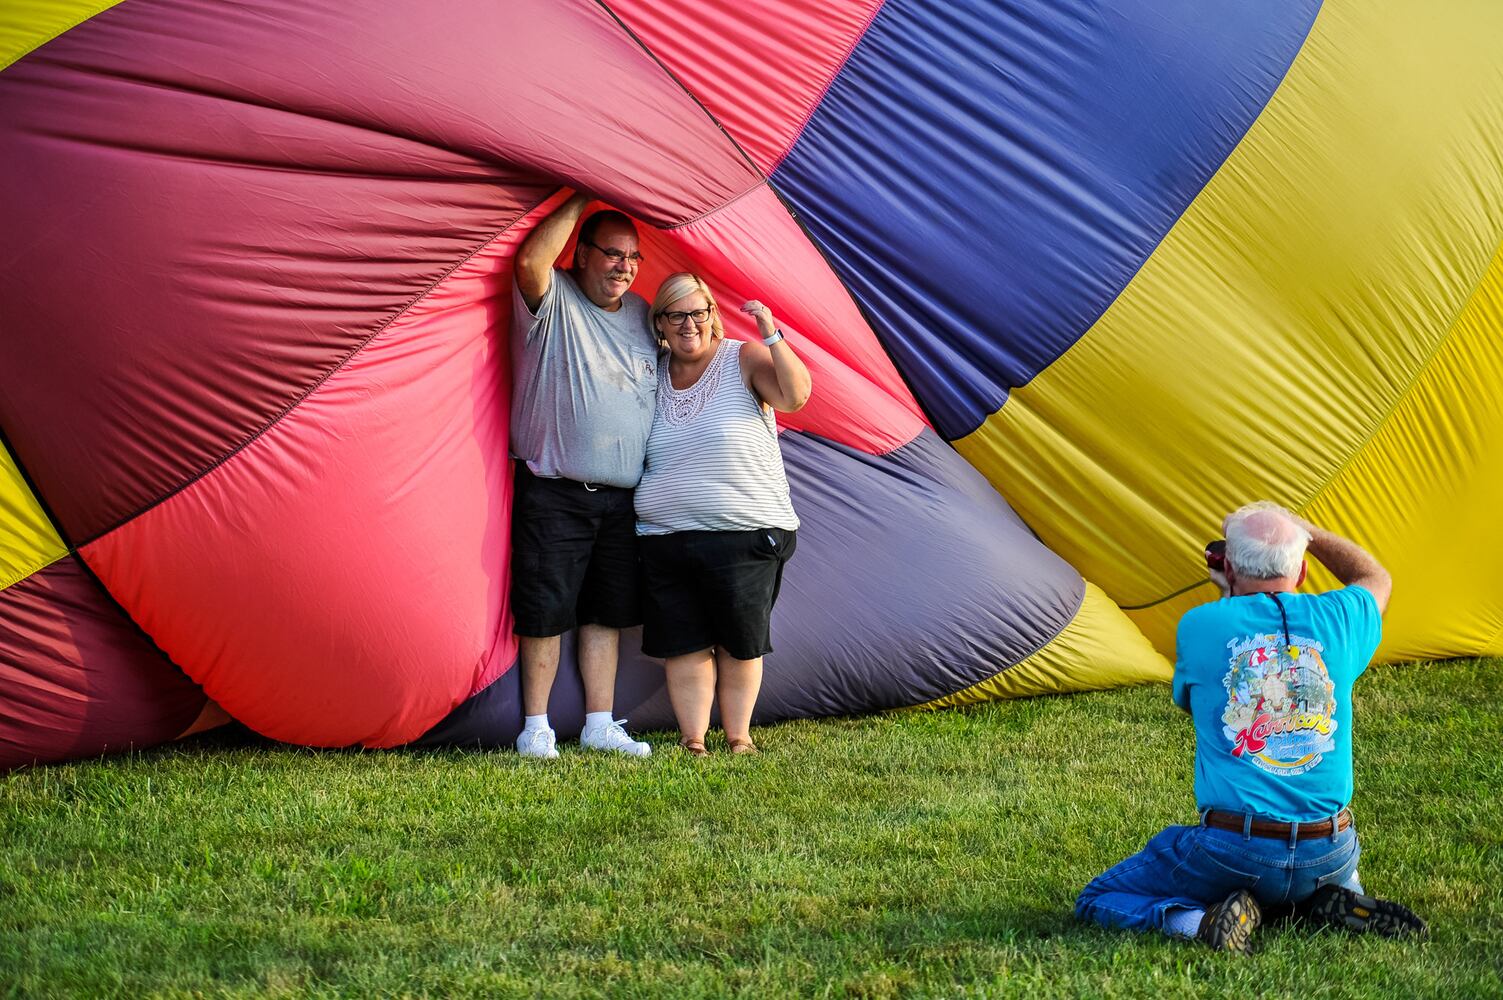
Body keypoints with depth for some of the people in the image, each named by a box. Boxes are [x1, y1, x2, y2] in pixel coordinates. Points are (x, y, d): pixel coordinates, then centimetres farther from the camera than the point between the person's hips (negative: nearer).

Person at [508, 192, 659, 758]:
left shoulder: (640, 313, 13)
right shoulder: (555, 302, -6)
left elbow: (672, 382, 23)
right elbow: (532, 260, -28)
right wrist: (581, 200, -19)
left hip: (623, 498, 6)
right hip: (555, 494, -6)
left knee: (607, 612, 10)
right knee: (545, 611, -3)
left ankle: (600, 725, 16)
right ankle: (536, 727, 6)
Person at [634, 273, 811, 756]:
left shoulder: (744, 360, -3)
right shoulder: (653, 377, 10)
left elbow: (795, 395, -21)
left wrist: (772, 337, -28)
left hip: (744, 536, -3)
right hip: (666, 539, 3)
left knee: (739, 644, 3)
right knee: (684, 646, 1)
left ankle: (739, 738, 16)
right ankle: (692, 741, 8)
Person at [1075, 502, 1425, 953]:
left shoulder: (1200, 626, -9)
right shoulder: (1335, 619, -2)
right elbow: (1376, 580, 24)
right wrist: (1301, 528, 29)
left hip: (1233, 855, -4)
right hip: (1331, 855, 4)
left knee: (1096, 902, 12)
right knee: (1336, 875, 41)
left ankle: (1199, 920, -14)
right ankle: (1335, 902, 6)